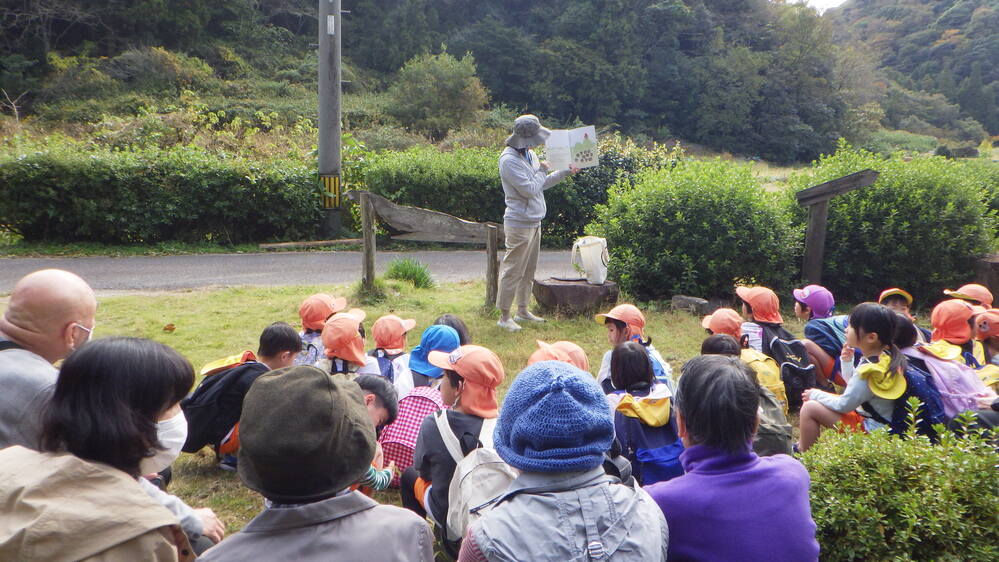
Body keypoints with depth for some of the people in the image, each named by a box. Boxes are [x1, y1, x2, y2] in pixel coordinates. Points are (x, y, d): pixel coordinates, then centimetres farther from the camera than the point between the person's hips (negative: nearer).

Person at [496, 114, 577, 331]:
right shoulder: (509, 160, -19)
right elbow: (530, 189, -23)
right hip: (520, 224, -9)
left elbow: (542, 183, 20)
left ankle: (523, 311, 27)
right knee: (513, 270, -3)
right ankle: (504, 316, 6)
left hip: (534, 222, 9)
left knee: (529, 270, 16)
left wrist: (566, 171, 13)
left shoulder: (529, 154, 11)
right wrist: (543, 170, -8)